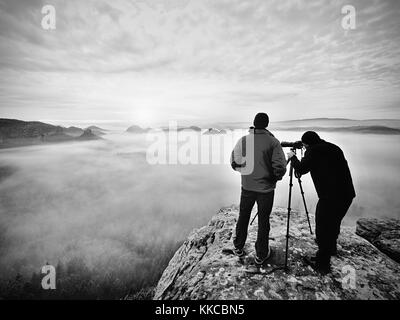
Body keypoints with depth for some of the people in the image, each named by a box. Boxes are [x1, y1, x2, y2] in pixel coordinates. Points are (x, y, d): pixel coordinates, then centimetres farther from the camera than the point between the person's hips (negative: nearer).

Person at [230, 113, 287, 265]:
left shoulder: (243, 140, -6)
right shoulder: (273, 142, -12)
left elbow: (234, 163, -2)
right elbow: (280, 167, -16)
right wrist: (276, 177, 5)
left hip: (247, 187, 2)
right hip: (266, 188, -2)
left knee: (243, 217, 19)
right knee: (263, 220, 13)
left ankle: (238, 247, 35)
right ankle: (261, 255, 27)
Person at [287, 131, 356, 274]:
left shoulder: (313, 151, -7)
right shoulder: (335, 148, 16)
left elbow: (301, 169, -7)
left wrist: (293, 157, 9)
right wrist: (305, 159, 25)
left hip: (330, 196, -8)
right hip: (347, 194, 9)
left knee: (323, 229, 3)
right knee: (334, 223, 27)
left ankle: (322, 264, 13)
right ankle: (331, 249, 47)